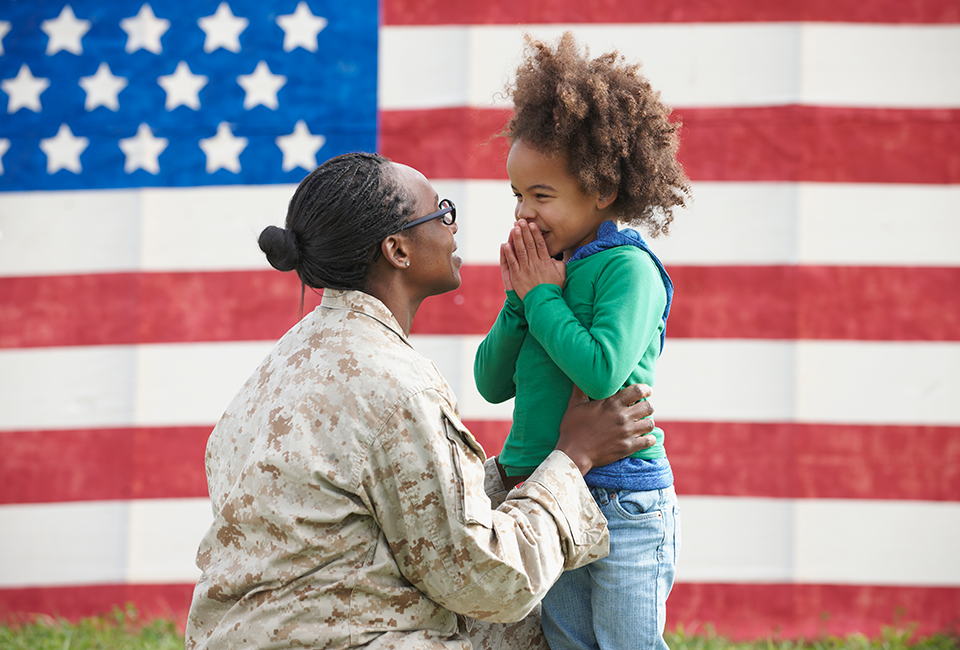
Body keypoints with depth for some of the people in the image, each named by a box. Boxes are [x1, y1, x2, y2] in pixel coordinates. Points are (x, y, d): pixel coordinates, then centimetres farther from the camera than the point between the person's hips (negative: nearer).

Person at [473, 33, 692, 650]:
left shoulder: (627, 267, -12)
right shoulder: (547, 269, 8)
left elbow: (602, 371, -25)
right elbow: (493, 382, 10)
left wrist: (542, 297, -13)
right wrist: (519, 301, -5)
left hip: (624, 505, -7)